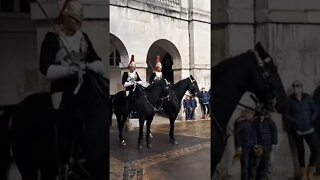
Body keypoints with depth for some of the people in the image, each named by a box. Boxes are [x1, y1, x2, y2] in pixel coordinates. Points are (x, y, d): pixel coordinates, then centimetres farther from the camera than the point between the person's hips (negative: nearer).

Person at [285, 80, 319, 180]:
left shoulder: (307, 98, -2)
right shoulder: (290, 100, -6)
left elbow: (315, 110, 3)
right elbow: (286, 114, -1)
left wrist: (311, 120, -10)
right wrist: (294, 121, -13)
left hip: (309, 129, 1)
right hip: (297, 130, -1)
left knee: (315, 150, -4)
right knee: (301, 151, 7)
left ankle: (310, 171, 21)